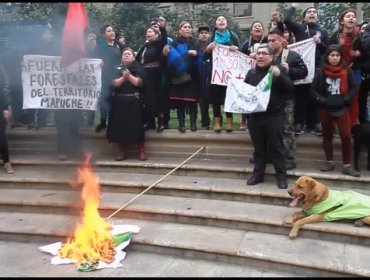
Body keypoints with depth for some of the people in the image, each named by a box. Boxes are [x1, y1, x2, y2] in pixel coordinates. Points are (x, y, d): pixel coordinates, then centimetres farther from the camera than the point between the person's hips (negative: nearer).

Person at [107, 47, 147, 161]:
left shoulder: (138, 68, 6)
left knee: (136, 126, -7)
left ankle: (142, 152, 1)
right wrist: (123, 77, -15)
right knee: (120, 126, 0)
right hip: (120, 101, 3)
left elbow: (139, 83, -6)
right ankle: (122, 152, 9)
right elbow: (115, 83, -1)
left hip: (134, 101, -2)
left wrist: (129, 76, -17)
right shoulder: (117, 69, 13)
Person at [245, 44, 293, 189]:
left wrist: (279, 76, -27)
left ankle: (281, 176, 11)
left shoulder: (278, 70, -1)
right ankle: (258, 173, 23)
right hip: (255, 116, 4)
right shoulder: (251, 72, 11)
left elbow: (289, 88, -11)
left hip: (274, 116, -4)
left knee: (277, 147, 1)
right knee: (259, 147, 12)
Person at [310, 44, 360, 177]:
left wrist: (345, 99, -9)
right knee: (327, 135, 12)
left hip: (342, 108, -1)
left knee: (346, 136, -7)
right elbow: (313, 90, 0)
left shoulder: (346, 71, -1)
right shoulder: (322, 72, -2)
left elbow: (353, 88, 4)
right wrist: (322, 100, -11)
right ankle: (329, 162, 25)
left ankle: (347, 165, 2)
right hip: (325, 109, 1)